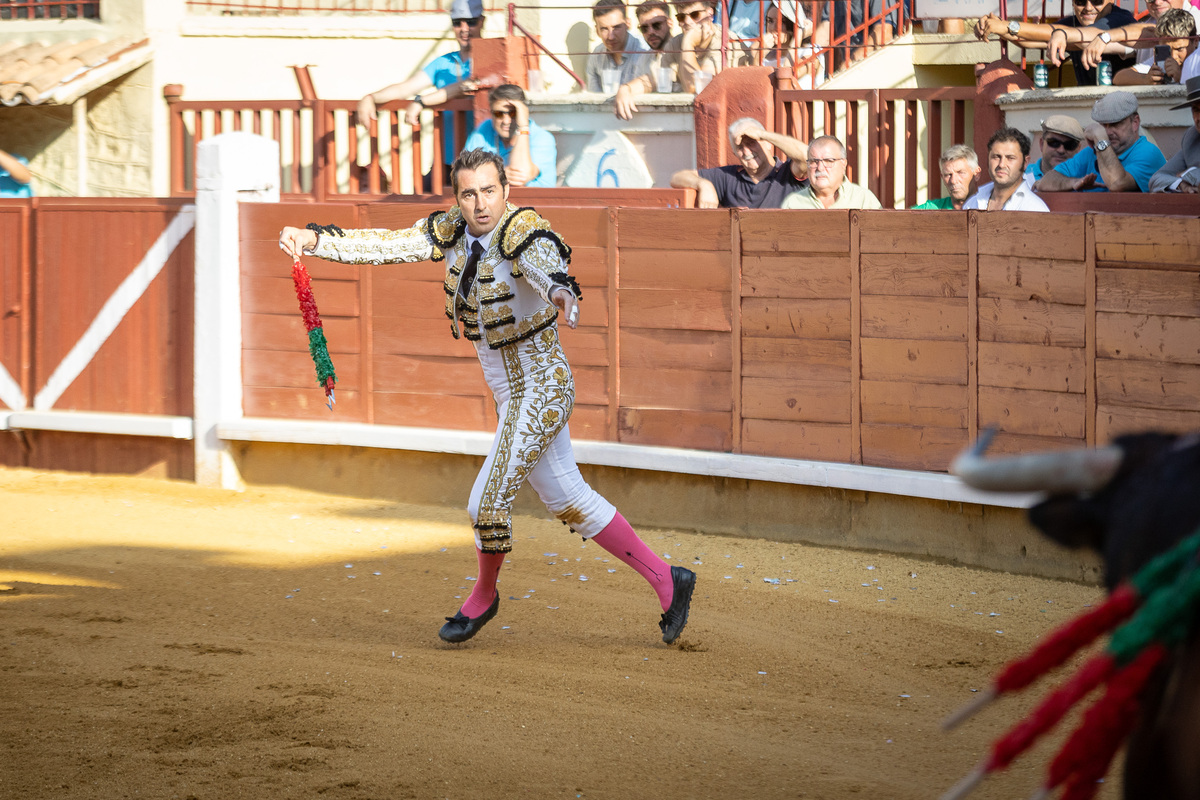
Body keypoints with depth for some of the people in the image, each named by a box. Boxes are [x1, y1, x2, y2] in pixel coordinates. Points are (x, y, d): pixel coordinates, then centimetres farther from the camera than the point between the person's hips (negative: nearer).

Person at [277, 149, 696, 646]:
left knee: (488, 503, -6)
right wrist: (314, 240, -16)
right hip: (512, 394, 8)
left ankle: (483, 598, 23)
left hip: (540, 390, -8)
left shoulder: (524, 232, -25)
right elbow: (384, 246, -4)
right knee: (567, 500, 15)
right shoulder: (452, 232, -3)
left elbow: (544, 266, -47)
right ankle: (665, 580, 25)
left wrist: (560, 293, -69)